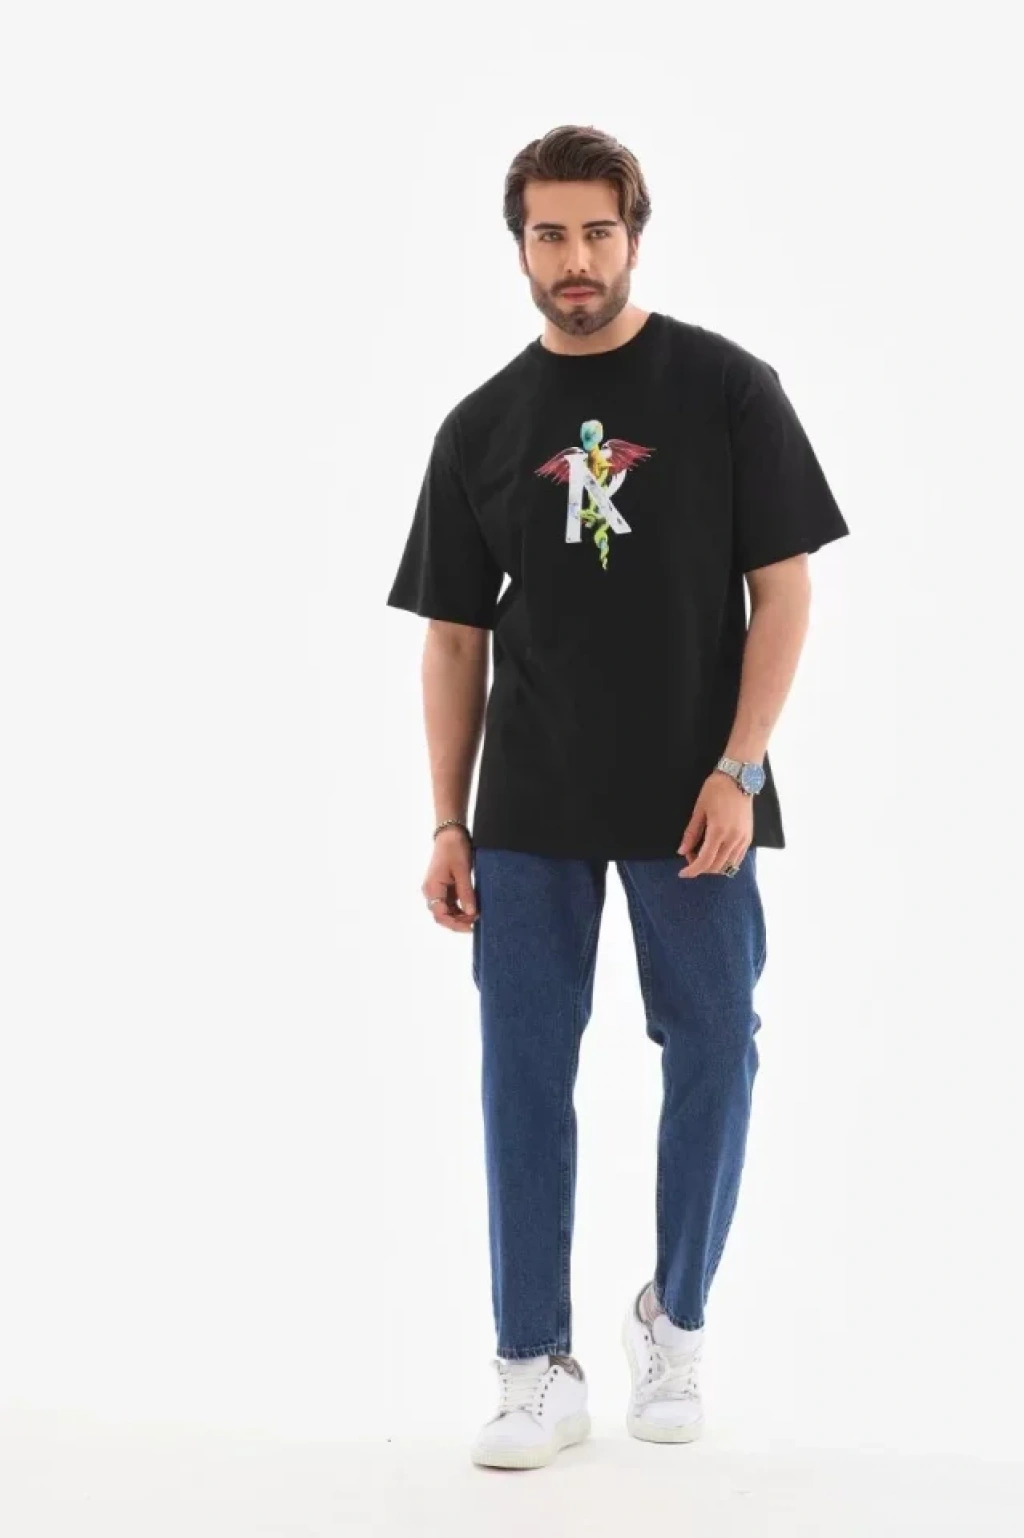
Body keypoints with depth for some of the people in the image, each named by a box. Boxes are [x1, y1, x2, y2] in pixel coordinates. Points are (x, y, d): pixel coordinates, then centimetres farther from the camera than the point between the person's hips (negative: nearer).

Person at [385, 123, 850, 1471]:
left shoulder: (727, 389, -1)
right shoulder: (481, 428, 7)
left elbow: (784, 586, -3)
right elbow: (454, 637, 9)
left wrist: (738, 768, -12)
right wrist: (447, 822, 3)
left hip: (690, 803, -2)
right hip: (530, 809, 2)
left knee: (713, 1056, 5)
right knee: (523, 1074, 2)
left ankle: (675, 1323, 26)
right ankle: (539, 1368, 11)